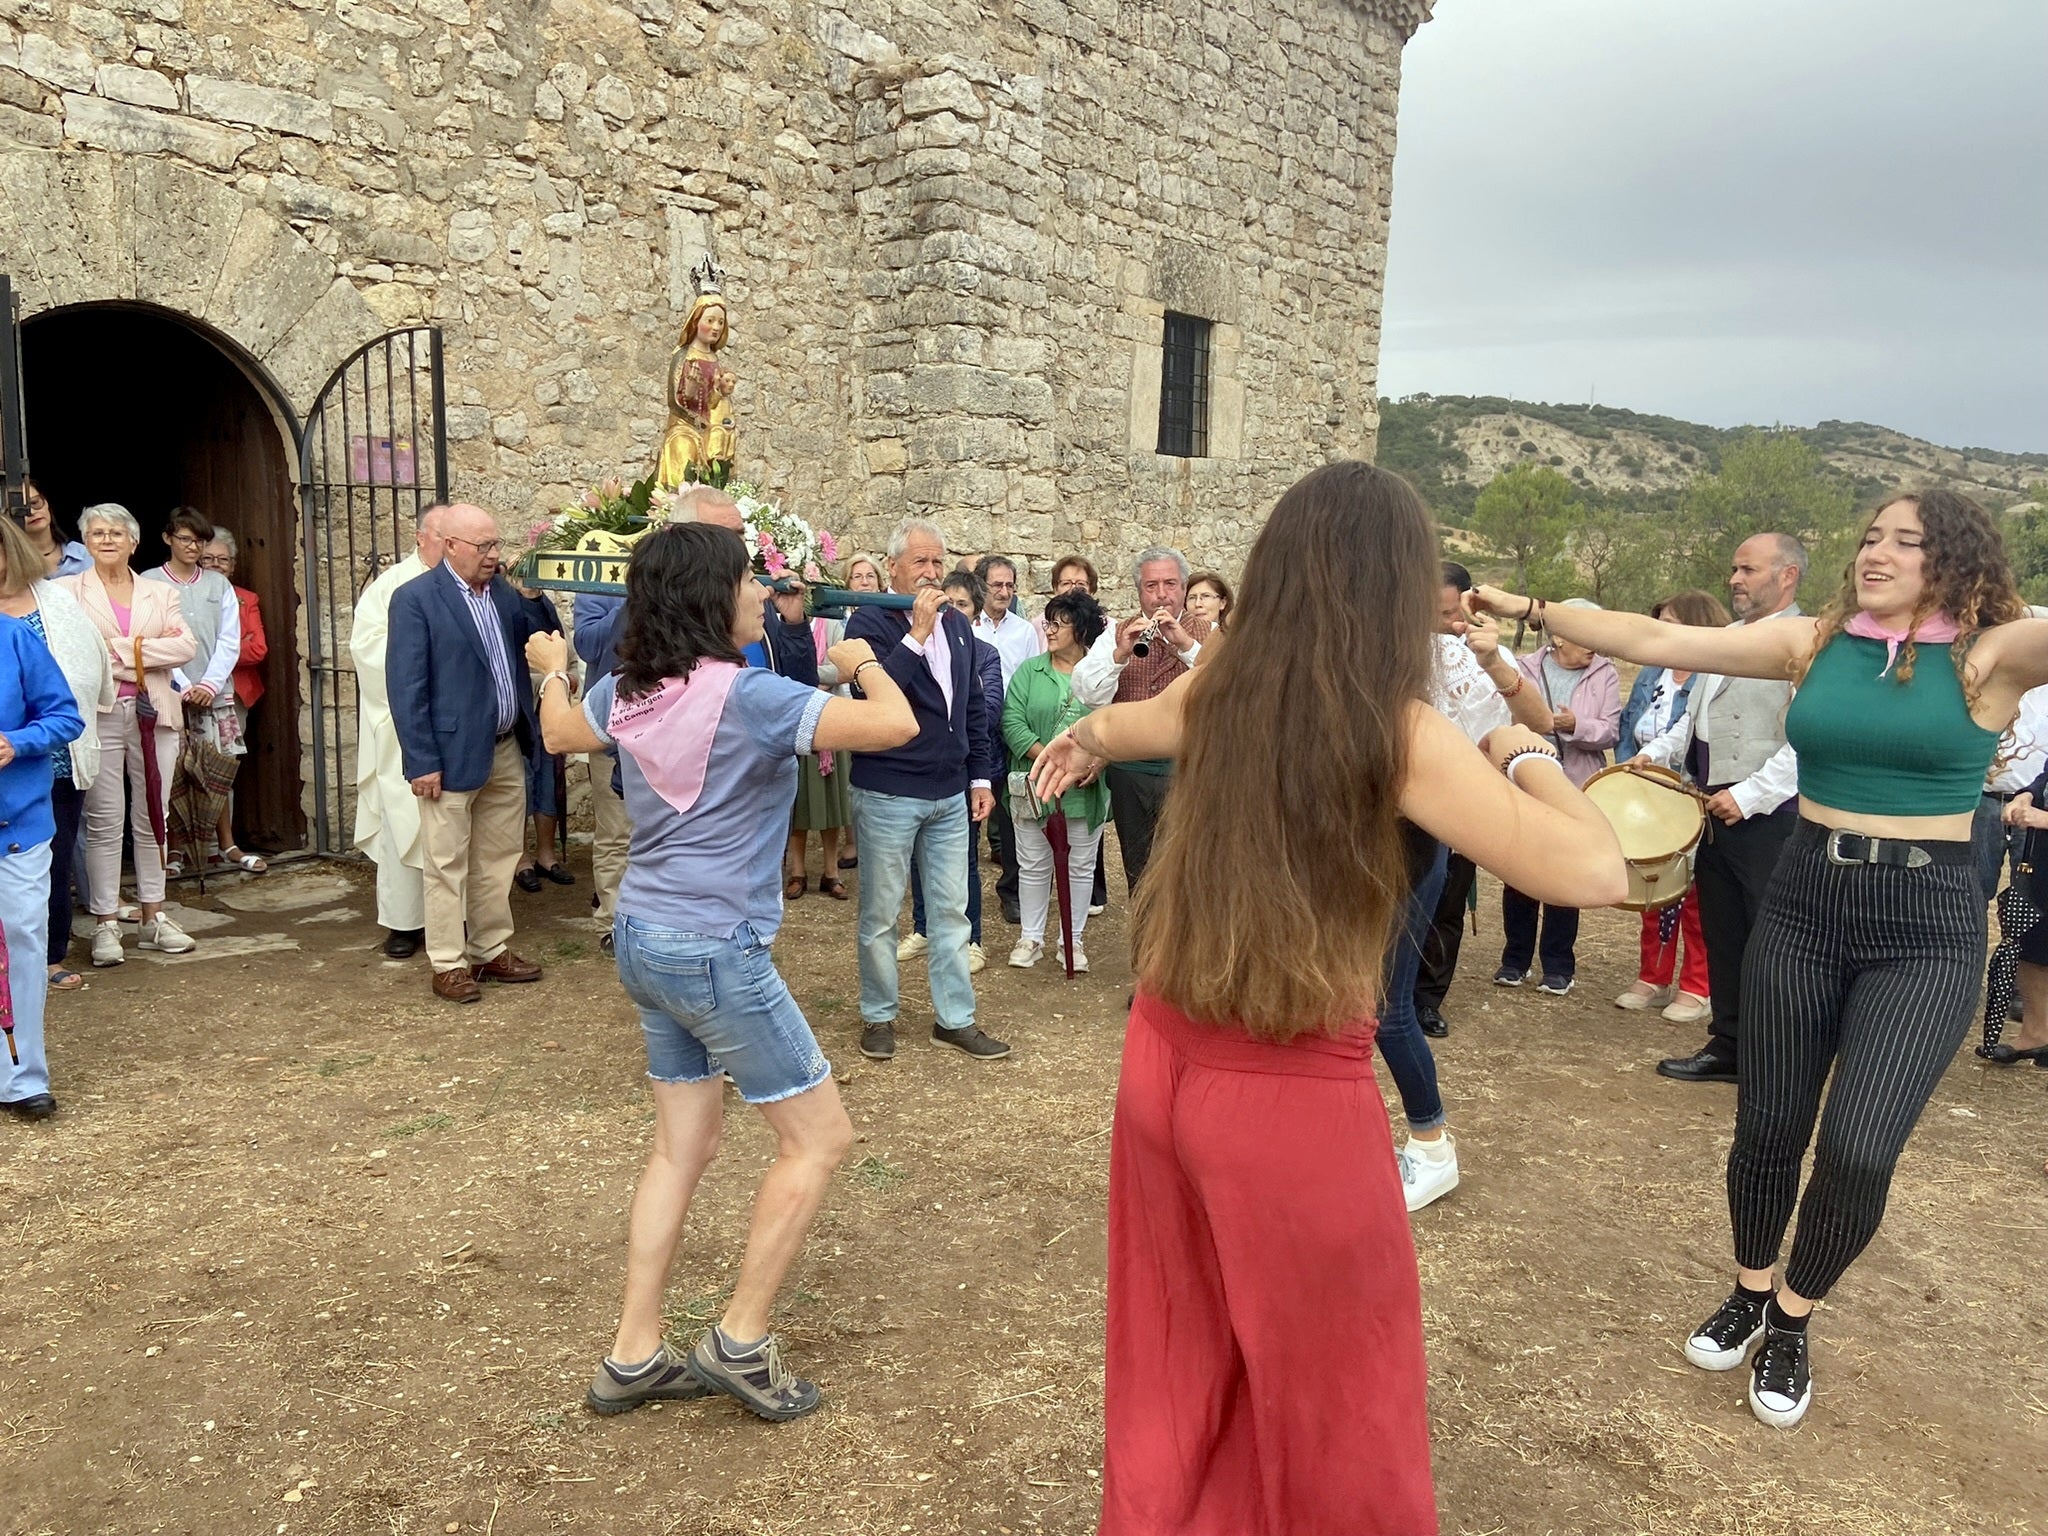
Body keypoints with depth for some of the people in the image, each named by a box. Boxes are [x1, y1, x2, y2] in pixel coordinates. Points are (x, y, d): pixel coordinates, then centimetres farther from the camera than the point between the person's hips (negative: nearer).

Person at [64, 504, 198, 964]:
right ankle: (106, 924, 7)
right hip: (99, 716, -3)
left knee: (151, 818, 8)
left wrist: (120, 649, -11)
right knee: (104, 822, 0)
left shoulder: (159, 593, 13)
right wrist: (151, 650, -12)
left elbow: (187, 646, -3)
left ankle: (152, 917, 16)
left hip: (153, 714, 3)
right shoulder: (69, 591, 5)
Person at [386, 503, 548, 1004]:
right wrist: (421, 761, -16)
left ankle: (493, 951, 28)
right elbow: (405, 686, -13)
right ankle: (449, 965, 16)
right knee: (447, 866, 5)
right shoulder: (414, 599, -10)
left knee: (498, 860, 15)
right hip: (452, 755, -6)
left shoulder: (503, 591, 9)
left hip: (506, 750, 6)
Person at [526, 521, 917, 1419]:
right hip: (718, 951, -8)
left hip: (643, 940, 8)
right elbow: (896, 726, -25)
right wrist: (863, 663, -4)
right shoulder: (749, 696, -19)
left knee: (684, 1147, 17)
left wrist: (551, 670, 46)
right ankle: (740, 1341, 12)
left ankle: (632, 1358, 24)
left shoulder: (625, 692, 4)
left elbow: (559, 736, 26)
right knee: (819, 1137, 6)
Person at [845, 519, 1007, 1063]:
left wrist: (979, 776, 12)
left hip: (951, 794, 6)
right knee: (881, 913, 7)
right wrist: (916, 635, -27)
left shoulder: (957, 625, 9)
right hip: (887, 794, -5)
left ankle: (955, 1018, 21)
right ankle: (878, 1016, 23)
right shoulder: (870, 622, -9)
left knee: (951, 910, 11)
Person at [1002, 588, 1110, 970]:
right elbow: (1013, 721, -6)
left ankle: (1073, 939, 22)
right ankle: (1031, 937, 22)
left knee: (1081, 866, 9)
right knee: (1033, 865, 9)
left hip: (1086, 790, -1)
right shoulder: (1030, 671, 3)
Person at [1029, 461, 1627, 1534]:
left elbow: (1114, 727, 25)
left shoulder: (1215, 692, 2)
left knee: (1174, 1369, 26)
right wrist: (1525, 755, -1)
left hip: (1166, 1062, 6)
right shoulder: (1402, 733, -17)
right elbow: (1596, 872, -21)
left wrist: (1081, 739, 49)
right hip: (1291, 1096, -6)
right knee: (1333, 1408, 17)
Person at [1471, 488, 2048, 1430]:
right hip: (1804, 902, 3)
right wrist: (1530, 610, -6)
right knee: (1766, 1129, 10)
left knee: (1859, 1151, -9)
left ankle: (1791, 1323, 20)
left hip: (1926, 926, -3)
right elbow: (1657, 642, -2)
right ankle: (1749, 1296, 36)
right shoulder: (1814, 642, 1)